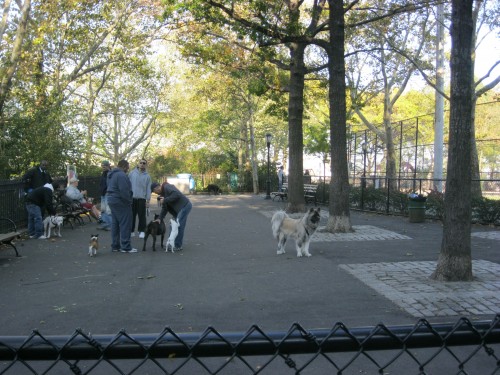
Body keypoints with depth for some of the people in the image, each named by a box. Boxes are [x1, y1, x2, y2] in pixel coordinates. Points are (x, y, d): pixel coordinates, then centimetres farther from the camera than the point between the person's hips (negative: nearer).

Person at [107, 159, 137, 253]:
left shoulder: (112, 174, 16)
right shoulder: (121, 175, -17)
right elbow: (124, 191, -24)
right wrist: (129, 201, -10)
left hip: (112, 200, 10)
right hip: (121, 202, -10)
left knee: (115, 224, 14)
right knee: (125, 224, -5)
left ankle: (115, 246, 18)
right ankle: (126, 247, -4)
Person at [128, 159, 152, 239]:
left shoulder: (147, 176, 5)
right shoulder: (132, 173, 4)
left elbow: (148, 189, 4)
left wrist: (148, 200, -1)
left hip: (142, 198, 0)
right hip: (132, 197, 0)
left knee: (142, 216, 1)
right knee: (132, 215, 5)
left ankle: (141, 231, 10)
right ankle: (131, 231, 13)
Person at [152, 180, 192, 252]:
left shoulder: (167, 187, -11)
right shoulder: (164, 192, 19)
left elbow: (177, 195, -26)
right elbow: (165, 208, 20)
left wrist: (165, 200, -17)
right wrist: (160, 218, 11)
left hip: (185, 206, -10)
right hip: (180, 208, 10)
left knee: (179, 226, -8)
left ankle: (178, 246, -1)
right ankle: (171, 244, 19)